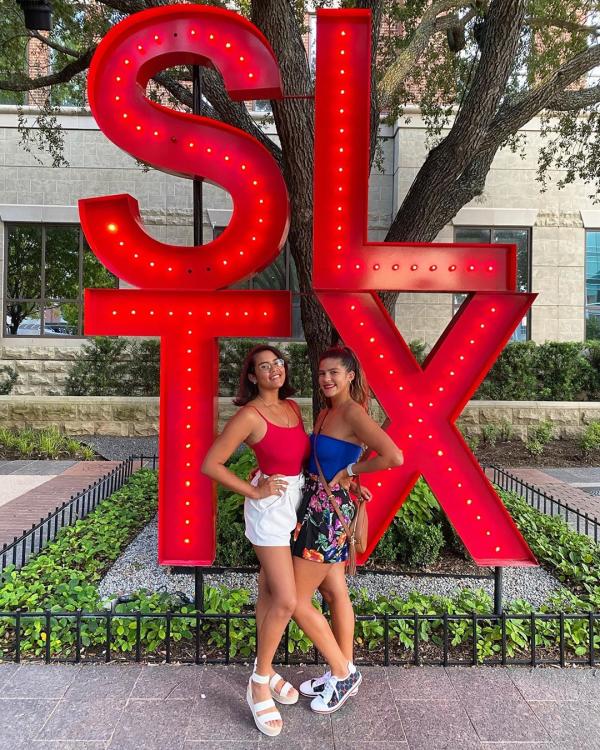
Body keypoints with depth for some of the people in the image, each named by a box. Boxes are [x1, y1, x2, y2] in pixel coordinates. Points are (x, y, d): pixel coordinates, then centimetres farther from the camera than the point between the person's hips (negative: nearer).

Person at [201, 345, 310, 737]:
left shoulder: (292, 407, 5)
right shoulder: (249, 415, -17)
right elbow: (210, 464, -16)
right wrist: (253, 491, -15)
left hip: (296, 502, 7)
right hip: (270, 507, -7)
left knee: (269, 591, 18)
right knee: (287, 600, -7)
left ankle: (266, 669, 33)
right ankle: (259, 684, 12)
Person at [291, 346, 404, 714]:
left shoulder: (353, 412, -18)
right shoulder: (325, 413, 10)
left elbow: (394, 457, -28)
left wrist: (350, 470, -16)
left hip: (329, 510, -9)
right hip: (319, 506, 9)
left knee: (298, 601, 2)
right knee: (335, 591, 19)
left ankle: (342, 674, 19)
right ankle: (344, 673, 35)